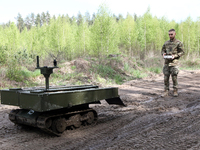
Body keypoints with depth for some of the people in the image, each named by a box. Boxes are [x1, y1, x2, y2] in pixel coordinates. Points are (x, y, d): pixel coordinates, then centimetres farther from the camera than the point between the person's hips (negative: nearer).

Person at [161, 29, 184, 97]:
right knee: (166, 77, 2)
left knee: (174, 77, -5)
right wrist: (163, 54, -4)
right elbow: (162, 50, 20)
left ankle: (175, 91, 7)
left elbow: (182, 52, 0)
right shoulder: (166, 43, 15)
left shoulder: (178, 43, 2)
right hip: (166, 62, 4)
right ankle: (166, 91, 10)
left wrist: (175, 55, -15)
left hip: (174, 62, -4)